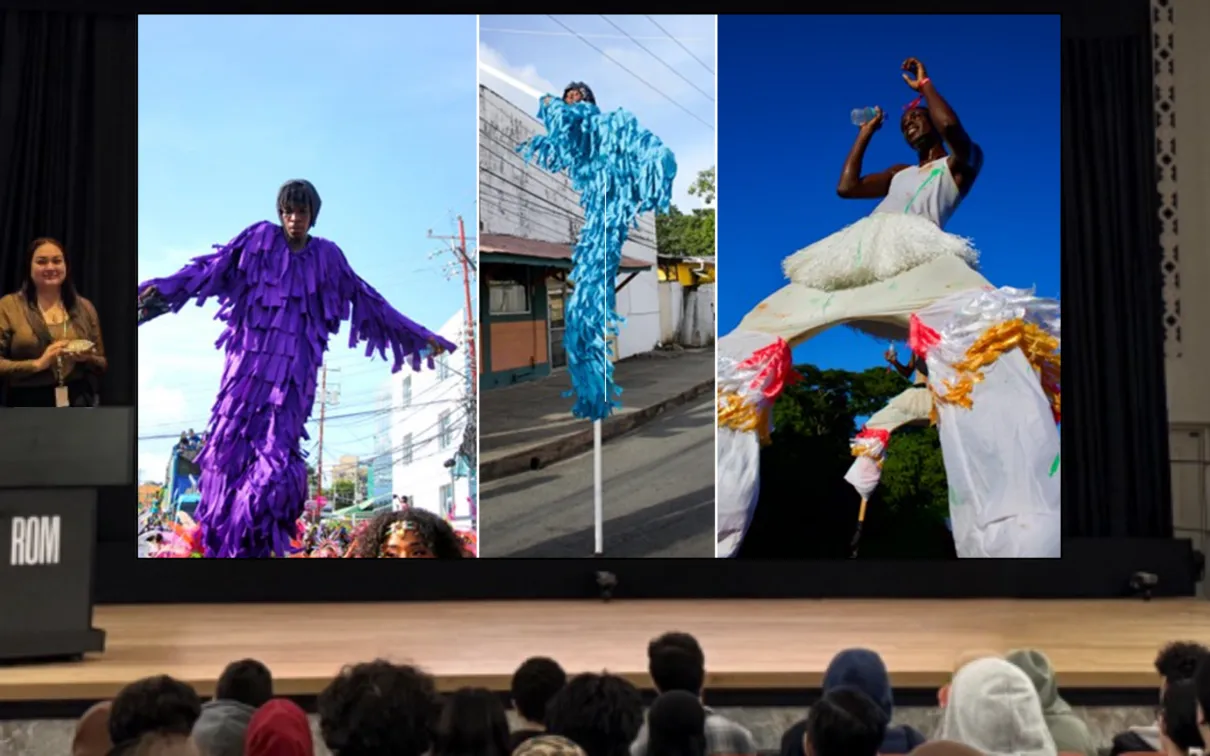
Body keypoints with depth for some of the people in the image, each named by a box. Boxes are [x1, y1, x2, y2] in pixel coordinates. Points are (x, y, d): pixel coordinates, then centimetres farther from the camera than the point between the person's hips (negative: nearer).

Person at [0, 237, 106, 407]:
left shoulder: (84, 307, 11)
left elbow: (102, 364, 16)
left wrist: (88, 359, -6)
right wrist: (37, 363, -18)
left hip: (78, 406, 2)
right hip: (29, 409, -2)